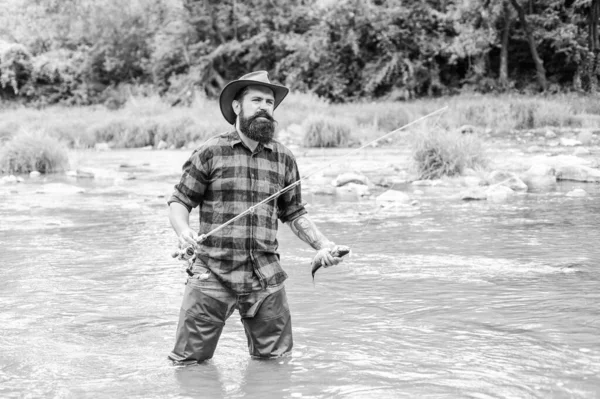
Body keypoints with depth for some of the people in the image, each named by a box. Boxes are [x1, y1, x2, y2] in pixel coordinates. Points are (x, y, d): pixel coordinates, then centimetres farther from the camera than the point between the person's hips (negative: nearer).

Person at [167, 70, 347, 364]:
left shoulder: (284, 159, 10)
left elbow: (294, 213, 16)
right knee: (189, 361, 0)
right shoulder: (210, 153, 0)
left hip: (266, 280, 3)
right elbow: (179, 202, 2)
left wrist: (322, 245, 3)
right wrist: (184, 231, -18)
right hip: (212, 275, -3)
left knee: (276, 360, 8)